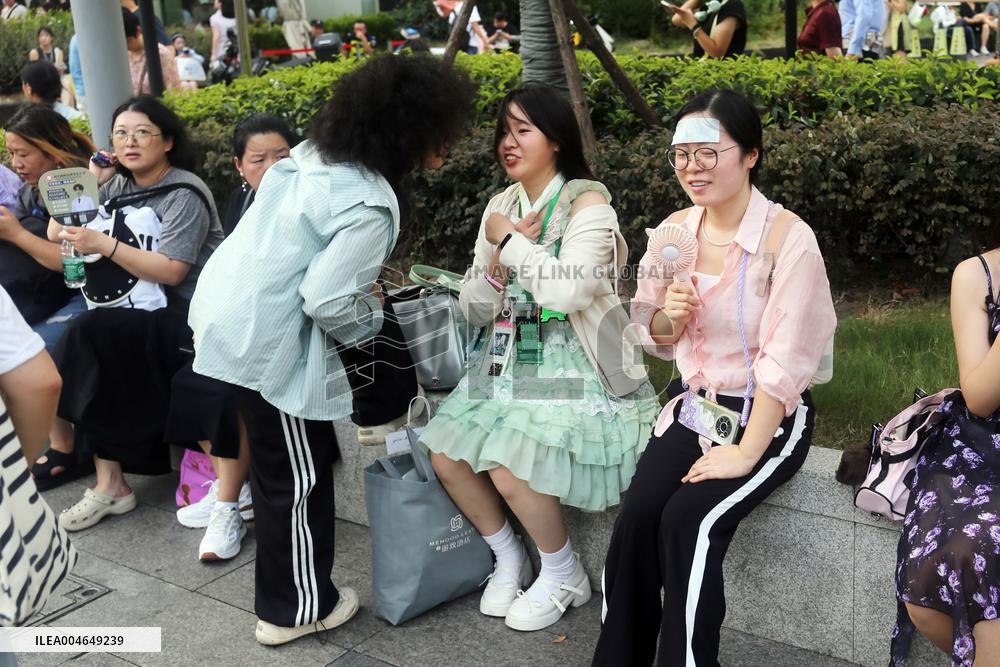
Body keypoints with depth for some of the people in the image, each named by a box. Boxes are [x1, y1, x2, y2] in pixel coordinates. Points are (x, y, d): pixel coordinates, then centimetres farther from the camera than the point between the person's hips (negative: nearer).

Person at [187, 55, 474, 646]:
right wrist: (373, 314, -4)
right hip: (265, 340, -9)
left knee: (283, 459, 26)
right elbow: (327, 301, -25)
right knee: (300, 475, 8)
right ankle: (298, 608, 26)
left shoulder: (315, 152, 4)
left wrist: (367, 281, 13)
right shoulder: (370, 204, -22)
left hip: (229, 312, 10)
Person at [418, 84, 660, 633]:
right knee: (446, 457, -10)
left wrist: (510, 241, -14)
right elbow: (474, 310, 9)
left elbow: (568, 291, -28)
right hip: (510, 361, 7)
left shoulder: (586, 202, -9)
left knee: (510, 469, -24)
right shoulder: (502, 206, 10)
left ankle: (564, 576, 6)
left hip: (573, 366, -6)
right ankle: (508, 559, 16)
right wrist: (498, 254, -10)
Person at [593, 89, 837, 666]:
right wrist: (669, 316, -10)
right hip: (694, 405, 5)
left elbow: (785, 360, -18)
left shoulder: (787, 237, -16)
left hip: (769, 416, -4)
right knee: (636, 519, -16)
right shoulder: (675, 231, 2)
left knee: (690, 520, -25)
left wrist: (744, 454, -19)